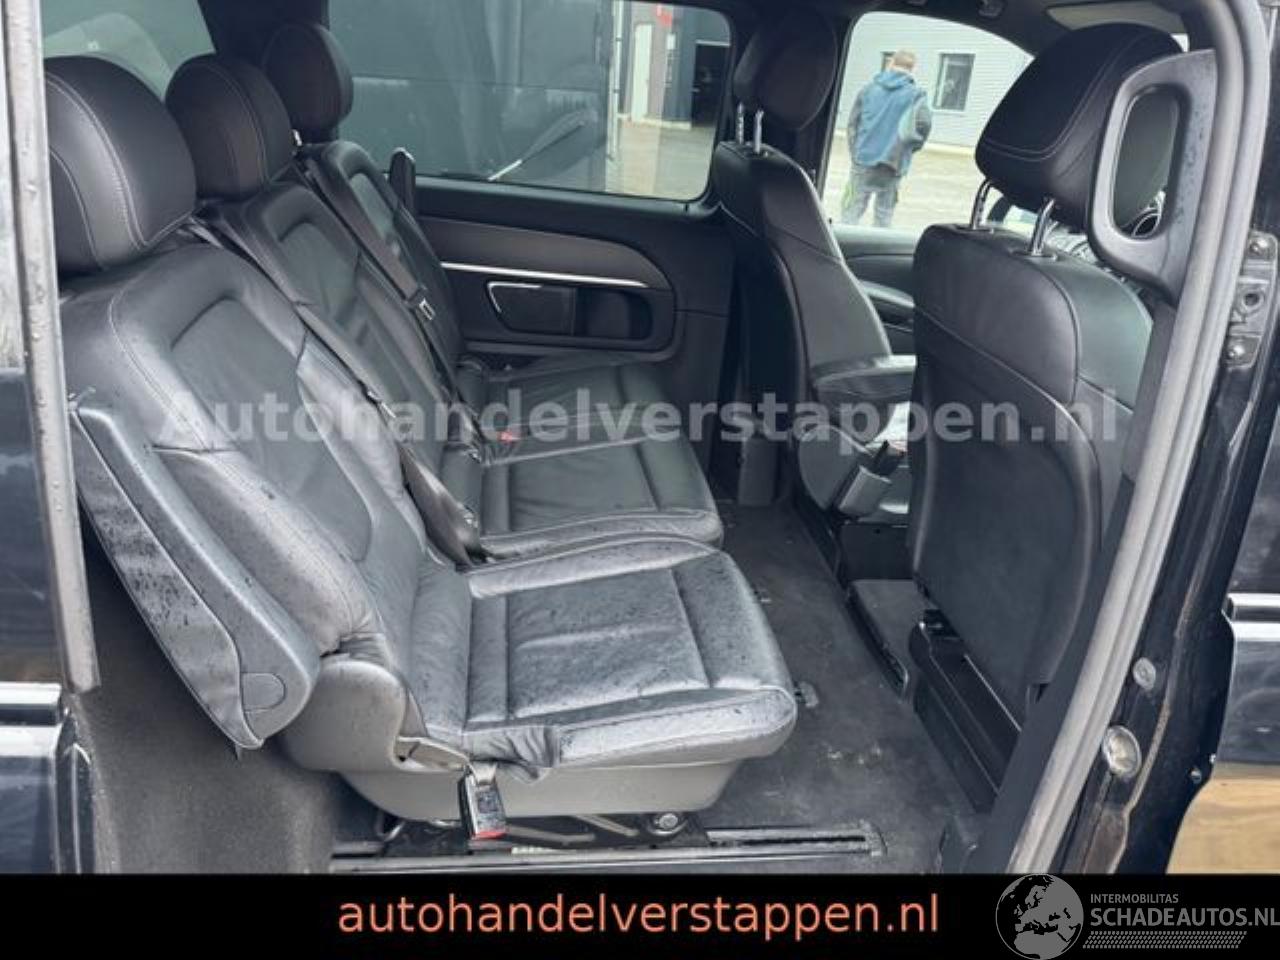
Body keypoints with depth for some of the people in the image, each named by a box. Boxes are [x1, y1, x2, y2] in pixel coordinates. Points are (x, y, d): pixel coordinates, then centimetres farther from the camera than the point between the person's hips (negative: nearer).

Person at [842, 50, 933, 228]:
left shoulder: (868, 89, 8)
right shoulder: (916, 95, -1)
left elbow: (853, 123, 6)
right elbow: (923, 123, -14)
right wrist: (912, 147, 3)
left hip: (863, 162, 1)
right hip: (892, 166, -1)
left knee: (850, 213, 5)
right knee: (884, 217, 9)